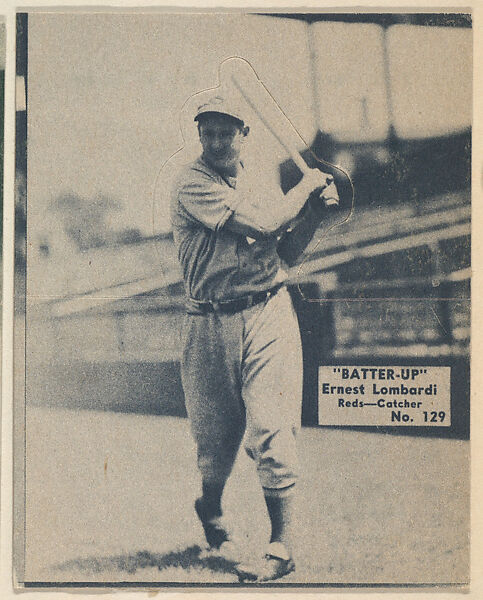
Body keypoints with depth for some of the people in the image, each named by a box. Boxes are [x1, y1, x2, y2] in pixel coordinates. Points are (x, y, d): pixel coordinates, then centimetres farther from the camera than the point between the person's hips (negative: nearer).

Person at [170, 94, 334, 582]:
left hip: (269, 315, 3)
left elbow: (283, 249, 19)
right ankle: (209, 510, 41)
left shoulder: (253, 184, 14)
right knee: (214, 436, 10)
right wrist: (305, 188, -2)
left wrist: (314, 204, 7)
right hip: (211, 325, -3)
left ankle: (282, 546, 0)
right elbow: (263, 224, -17)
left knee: (271, 429, -8)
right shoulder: (192, 184, -7)